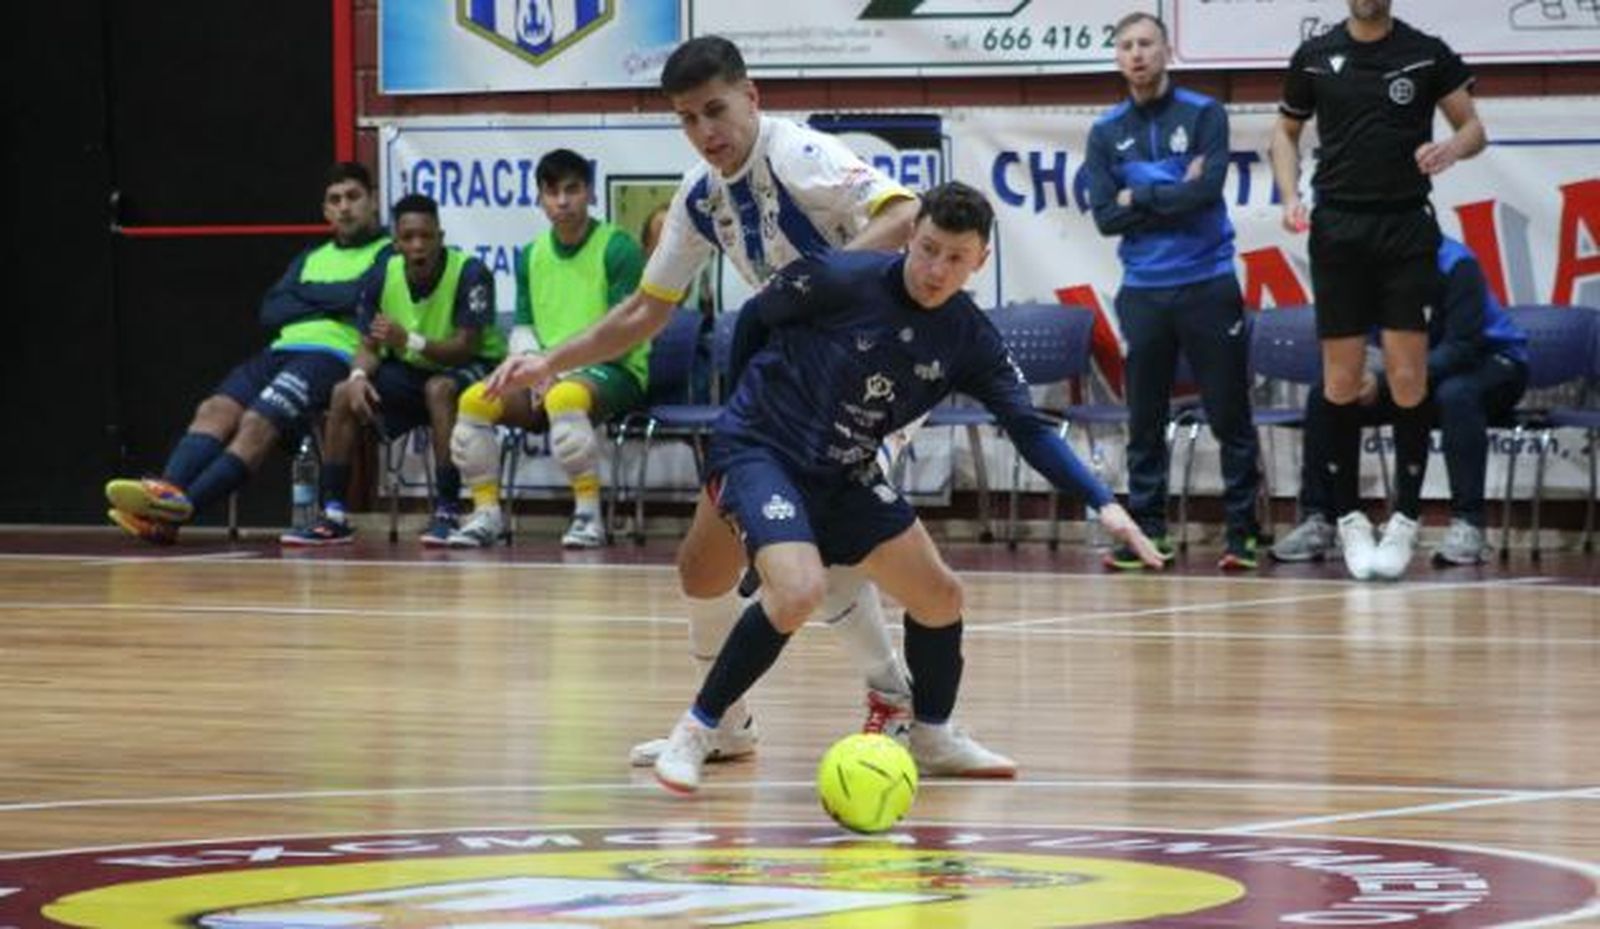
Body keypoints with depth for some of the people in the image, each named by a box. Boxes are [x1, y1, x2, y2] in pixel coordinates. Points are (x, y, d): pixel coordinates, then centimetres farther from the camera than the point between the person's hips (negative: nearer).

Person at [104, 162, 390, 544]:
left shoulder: (387, 253, 10)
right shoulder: (311, 258, 31)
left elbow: (361, 296, -10)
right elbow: (270, 311, 18)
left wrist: (305, 295, 7)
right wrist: (328, 302, 4)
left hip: (333, 354, -7)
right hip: (283, 349, 7)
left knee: (258, 422, -29)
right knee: (216, 409, -20)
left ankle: (182, 508, -43)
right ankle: (167, 492, -39)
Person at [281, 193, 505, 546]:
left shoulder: (471, 274, -23)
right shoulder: (380, 279, -7)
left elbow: (465, 347, -27)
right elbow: (369, 345, -1)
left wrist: (410, 341, -41)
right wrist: (359, 375, -25)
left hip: (473, 369, -5)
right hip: (412, 371, 5)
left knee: (439, 389, -37)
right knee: (344, 394, -14)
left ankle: (446, 513, -34)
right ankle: (333, 516, -13)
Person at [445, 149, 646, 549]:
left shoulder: (618, 249, -6)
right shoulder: (532, 255, 13)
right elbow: (523, 328, 15)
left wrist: (563, 368, -18)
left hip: (613, 372, -6)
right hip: (547, 374, 6)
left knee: (566, 397, -39)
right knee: (475, 399, -16)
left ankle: (589, 515, -30)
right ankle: (486, 512, -9)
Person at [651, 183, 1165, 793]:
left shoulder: (969, 339, -5)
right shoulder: (838, 281, -19)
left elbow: (1030, 429, -5)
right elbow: (752, 319, -4)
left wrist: (1105, 505, -17)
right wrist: (746, 410, 8)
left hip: (844, 475, 6)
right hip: (760, 448, -6)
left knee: (940, 596, 5)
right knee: (798, 591, -29)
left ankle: (932, 738, 31)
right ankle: (696, 732, -13)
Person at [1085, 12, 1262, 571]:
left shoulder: (1204, 115, 0)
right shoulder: (1106, 134, 7)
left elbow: (1207, 190, -14)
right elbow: (1106, 217, -2)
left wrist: (1140, 198, -7)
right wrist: (1174, 196, -9)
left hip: (1208, 285, -2)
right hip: (1142, 292, 3)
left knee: (1230, 416, 0)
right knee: (1145, 421, 6)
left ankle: (1241, 532, 5)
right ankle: (1146, 531, 13)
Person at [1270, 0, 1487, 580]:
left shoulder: (1428, 55, 2)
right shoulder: (1315, 57, 7)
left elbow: (1473, 127, 5)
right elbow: (1286, 132, 18)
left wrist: (1451, 148, -18)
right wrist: (1291, 195, 1)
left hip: (1407, 229, -1)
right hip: (1339, 229, 1)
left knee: (1408, 377, -6)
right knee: (1341, 378, 0)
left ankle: (1405, 520, 2)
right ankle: (1348, 518, 9)